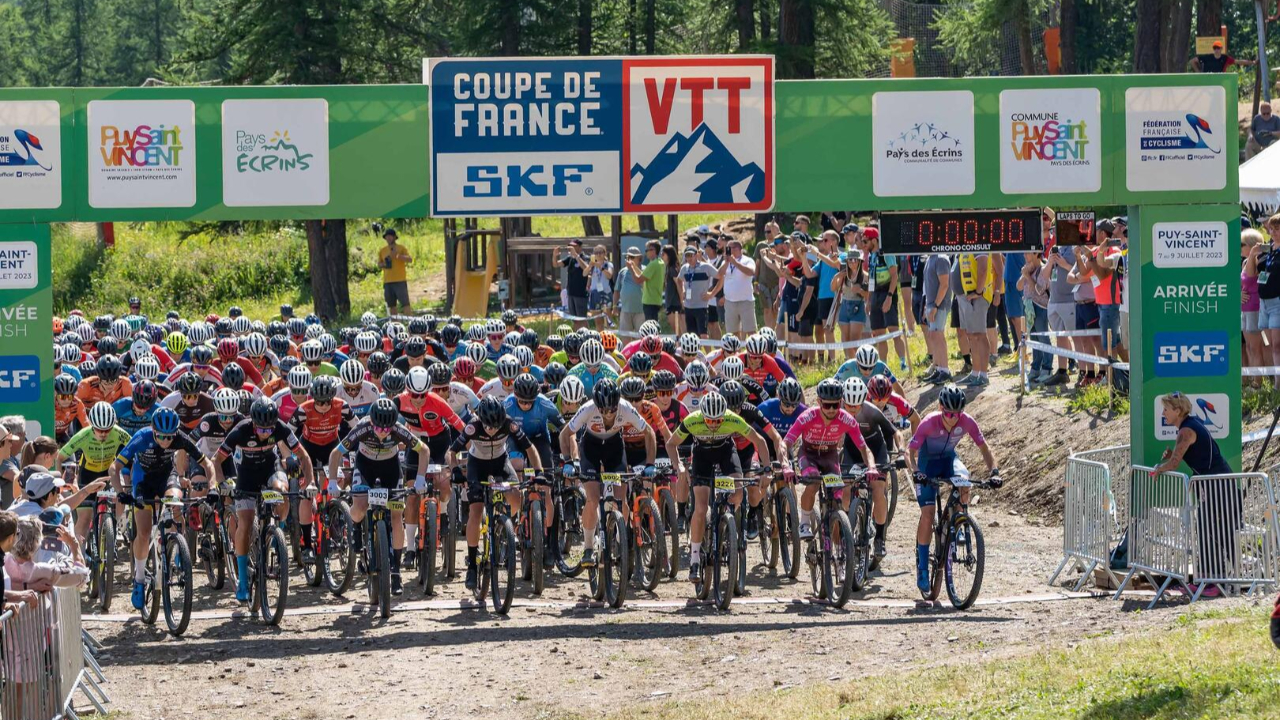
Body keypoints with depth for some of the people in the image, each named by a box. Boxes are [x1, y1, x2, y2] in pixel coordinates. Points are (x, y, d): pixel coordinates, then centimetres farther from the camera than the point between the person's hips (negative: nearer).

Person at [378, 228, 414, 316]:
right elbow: (379, 264, 21)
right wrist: (383, 265, -3)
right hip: (387, 282, 4)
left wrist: (398, 255, -24)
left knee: (405, 304, -11)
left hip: (400, 281, -4)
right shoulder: (382, 251, 11)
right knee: (391, 305, 6)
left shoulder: (401, 248, 0)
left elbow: (410, 260, -10)